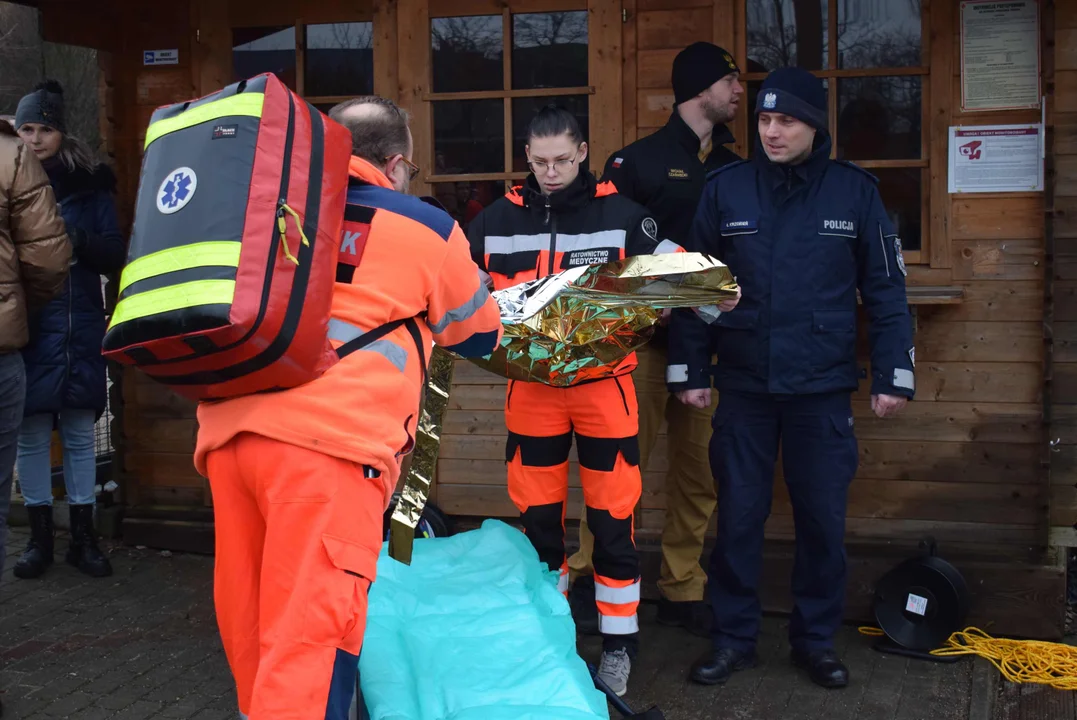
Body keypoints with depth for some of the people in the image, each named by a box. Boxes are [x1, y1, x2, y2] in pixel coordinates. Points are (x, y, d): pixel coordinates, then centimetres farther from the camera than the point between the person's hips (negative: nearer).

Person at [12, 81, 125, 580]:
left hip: (80, 330, 1)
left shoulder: (90, 185, 6)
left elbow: (115, 256, 1)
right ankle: (39, 536, 15)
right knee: (32, 435, 2)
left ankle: (83, 536, 16)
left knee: (80, 435, 6)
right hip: (27, 331, 0)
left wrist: (78, 240, -15)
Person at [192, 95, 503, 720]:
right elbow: (480, 334, 24)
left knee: (253, 634, 14)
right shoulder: (425, 227, 10)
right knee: (308, 644, -6)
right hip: (330, 434, -5)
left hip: (226, 428, 5)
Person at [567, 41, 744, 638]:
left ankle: (681, 590, 18)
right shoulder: (637, 161, 0)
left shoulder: (734, 170, 13)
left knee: (699, 471, 7)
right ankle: (585, 575, 12)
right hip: (646, 340, -5)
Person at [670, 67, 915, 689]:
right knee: (739, 516, 6)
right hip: (743, 387, 1)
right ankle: (734, 638, 20)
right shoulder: (726, 189, 1)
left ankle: (817, 639, 24)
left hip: (823, 388, 0)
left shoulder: (855, 191, -1)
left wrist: (894, 375, -2)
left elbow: (886, 289, 2)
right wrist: (692, 370, 3)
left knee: (824, 519, 7)